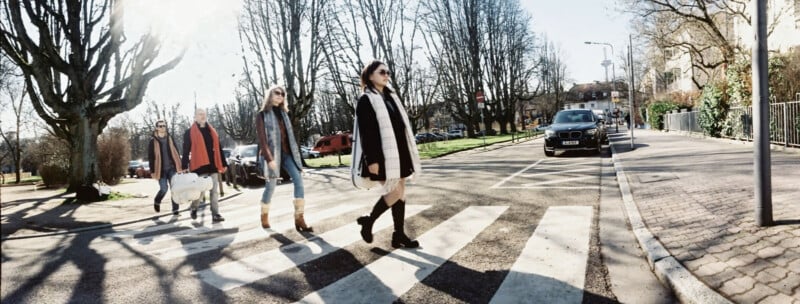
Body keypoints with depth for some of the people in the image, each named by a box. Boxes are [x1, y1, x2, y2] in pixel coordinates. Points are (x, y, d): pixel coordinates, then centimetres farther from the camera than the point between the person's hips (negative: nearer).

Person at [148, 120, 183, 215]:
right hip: (161, 169, -3)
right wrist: (152, 171, -7)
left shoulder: (170, 138, 10)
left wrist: (180, 166, 7)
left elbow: (176, 153, 13)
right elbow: (151, 157, -2)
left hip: (171, 168, 3)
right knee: (164, 189, -3)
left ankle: (175, 209, 1)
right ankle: (157, 202, 28)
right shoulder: (153, 141, -1)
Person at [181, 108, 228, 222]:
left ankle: (215, 214, 3)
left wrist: (223, 164, 15)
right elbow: (186, 151, -3)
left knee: (214, 191, 2)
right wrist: (184, 167, -9)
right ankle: (194, 209, 28)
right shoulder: (189, 133, 1)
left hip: (213, 165, 4)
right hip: (199, 166, -4)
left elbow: (218, 149, 17)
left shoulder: (212, 131, 16)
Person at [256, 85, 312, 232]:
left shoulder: (283, 113, 16)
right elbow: (262, 138, -9)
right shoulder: (262, 115, -1)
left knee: (298, 179, -13)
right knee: (271, 186, 1)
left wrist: (296, 152, 10)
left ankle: (299, 218, -14)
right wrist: (269, 158, -18)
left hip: (287, 152, 5)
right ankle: (264, 216, 26)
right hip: (272, 154, -5)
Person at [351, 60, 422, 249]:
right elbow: (365, 132, -14)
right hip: (382, 154, -8)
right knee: (394, 192, -10)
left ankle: (399, 235, 14)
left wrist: (407, 153, 16)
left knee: (400, 192, 7)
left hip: (397, 152, 8)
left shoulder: (391, 97, 16)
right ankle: (368, 221, 10)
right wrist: (372, 160, -20)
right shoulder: (366, 100, -7)